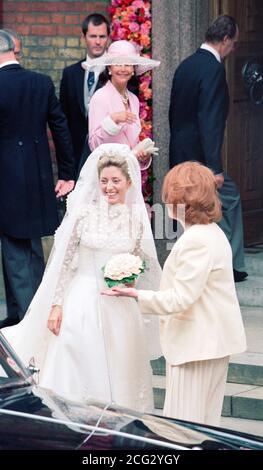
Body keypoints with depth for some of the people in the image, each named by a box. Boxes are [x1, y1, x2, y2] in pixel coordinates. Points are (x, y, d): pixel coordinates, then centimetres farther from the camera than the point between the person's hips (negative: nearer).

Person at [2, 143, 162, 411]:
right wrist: (56, 305, -5)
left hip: (121, 307, 2)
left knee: (119, 378, 8)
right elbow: (64, 261, -3)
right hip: (83, 302, -2)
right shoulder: (83, 212, -6)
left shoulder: (137, 218, 0)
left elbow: (142, 265, 13)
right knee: (78, 374, 1)